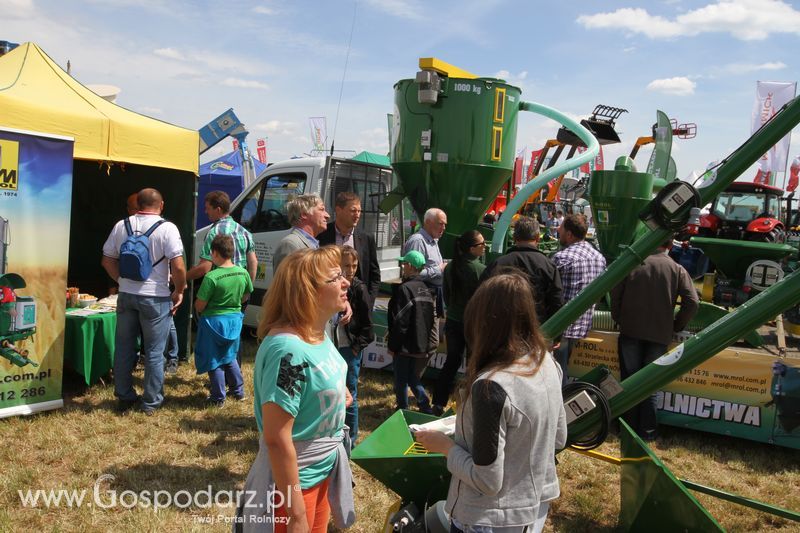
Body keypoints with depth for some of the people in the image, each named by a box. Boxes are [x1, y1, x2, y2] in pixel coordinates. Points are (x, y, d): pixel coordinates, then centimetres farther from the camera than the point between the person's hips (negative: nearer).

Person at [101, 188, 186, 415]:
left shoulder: (121, 226, 4)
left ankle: (124, 397, 25)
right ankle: (151, 402, 14)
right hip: (155, 298, -4)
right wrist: (179, 291, -3)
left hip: (126, 295, 4)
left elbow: (107, 261, 9)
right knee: (154, 352, 7)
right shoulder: (167, 228, -11)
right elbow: (178, 266, -17)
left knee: (124, 348, 15)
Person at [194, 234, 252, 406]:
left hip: (214, 320, -5)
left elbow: (200, 305, -17)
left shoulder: (211, 277, -22)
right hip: (235, 318, 5)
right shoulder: (243, 273, -6)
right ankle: (238, 390, 31)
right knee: (229, 356, 24)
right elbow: (245, 296, 8)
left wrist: (198, 311, 5)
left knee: (214, 361, 10)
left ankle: (218, 398, 18)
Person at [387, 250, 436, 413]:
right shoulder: (427, 290, 5)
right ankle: (426, 409, 14)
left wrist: (392, 345, -10)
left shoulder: (405, 289, -19)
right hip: (423, 347, 7)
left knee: (401, 382, 8)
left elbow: (400, 322, -20)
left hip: (406, 347, -7)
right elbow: (432, 319, 12)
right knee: (414, 379, 20)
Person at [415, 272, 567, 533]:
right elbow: (559, 438, 6)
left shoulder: (491, 386, -29)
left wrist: (446, 446, -11)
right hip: (538, 506, 7)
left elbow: (488, 481, -24)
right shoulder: (547, 362, -7)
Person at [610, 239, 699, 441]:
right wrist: (677, 325, 6)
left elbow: (615, 293, -4)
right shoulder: (677, 270, -2)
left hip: (630, 331, 0)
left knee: (629, 379, 10)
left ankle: (630, 426, 18)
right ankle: (647, 430, 12)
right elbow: (692, 302, -8)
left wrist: (618, 319, 9)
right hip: (660, 334, 0)